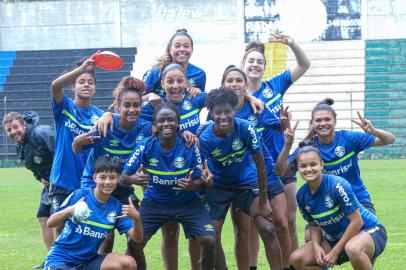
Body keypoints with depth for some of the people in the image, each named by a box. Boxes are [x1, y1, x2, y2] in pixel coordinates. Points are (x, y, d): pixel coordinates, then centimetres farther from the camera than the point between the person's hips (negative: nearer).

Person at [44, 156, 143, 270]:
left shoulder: (117, 207, 1)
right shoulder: (79, 195, -11)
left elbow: (137, 238, -5)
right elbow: (50, 223, -12)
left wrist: (136, 218, -25)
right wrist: (69, 210, -31)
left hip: (89, 261, 5)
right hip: (60, 260, -5)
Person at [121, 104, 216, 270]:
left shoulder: (190, 146, -16)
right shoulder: (146, 147, -15)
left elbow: (200, 181, -9)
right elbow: (123, 178, -13)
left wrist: (191, 185, -33)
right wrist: (134, 179, -37)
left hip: (187, 202, -1)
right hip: (154, 202, 1)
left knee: (209, 241, -18)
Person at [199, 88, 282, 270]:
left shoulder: (245, 128, -23)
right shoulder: (205, 138, -21)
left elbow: (260, 165, -15)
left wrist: (263, 202, -12)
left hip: (247, 182, 0)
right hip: (218, 186, 1)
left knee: (267, 230, -15)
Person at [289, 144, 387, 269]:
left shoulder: (338, 185, -25)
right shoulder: (301, 196, -5)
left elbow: (357, 221, -23)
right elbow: (314, 225, 8)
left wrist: (336, 251, -20)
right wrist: (316, 246, -13)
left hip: (369, 231, -7)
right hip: (336, 238, 7)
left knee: (353, 249, -42)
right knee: (297, 259, -6)